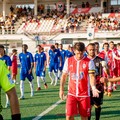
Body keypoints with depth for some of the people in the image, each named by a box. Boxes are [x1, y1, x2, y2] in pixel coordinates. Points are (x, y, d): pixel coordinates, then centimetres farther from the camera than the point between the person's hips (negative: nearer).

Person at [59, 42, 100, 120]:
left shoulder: (89, 62, -6)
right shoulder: (68, 61, 2)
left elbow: (92, 76, -13)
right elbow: (64, 75, 11)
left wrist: (93, 87, -31)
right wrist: (61, 89, 8)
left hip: (84, 94, -1)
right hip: (71, 93, 1)